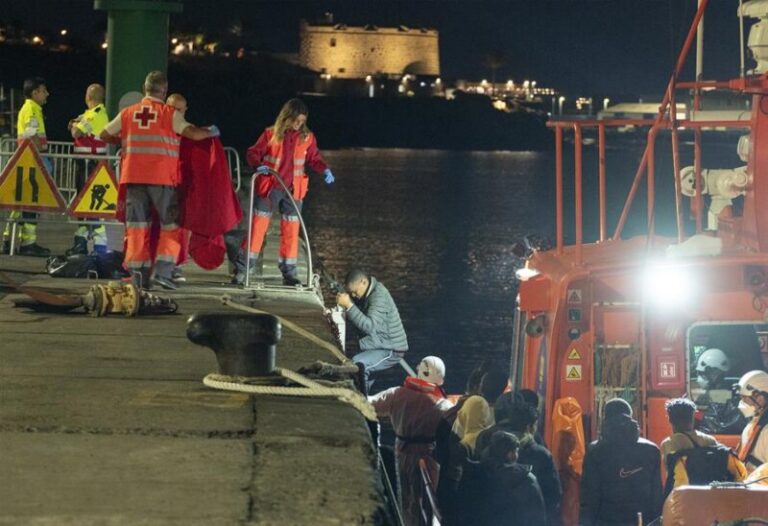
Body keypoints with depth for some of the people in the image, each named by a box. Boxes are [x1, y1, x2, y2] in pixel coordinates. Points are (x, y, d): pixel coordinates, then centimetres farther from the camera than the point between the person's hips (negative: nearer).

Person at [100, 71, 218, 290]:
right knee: (170, 224, 7)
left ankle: (138, 273, 2)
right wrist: (211, 132, 9)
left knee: (137, 224, 6)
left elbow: (104, 135, 16)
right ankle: (163, 270, -4)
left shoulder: (128, 113, 10)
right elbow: (193, 133, -10)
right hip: (161, 177, -3)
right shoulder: (169, 113, 0)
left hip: (133, 176, 3)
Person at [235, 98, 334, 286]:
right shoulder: (271, 134, -6)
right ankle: (242, 269, 5)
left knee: (291, 230, 7)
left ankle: (289, 271, 17)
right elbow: (253, 153, -2)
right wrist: (258, 165, -22)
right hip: (269, 188, -2)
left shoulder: (307, 137, 2)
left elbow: (314, 158, 10)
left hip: (293, 191, 2)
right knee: (258, 226, 0)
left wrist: (325, 170, -9)